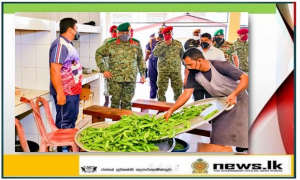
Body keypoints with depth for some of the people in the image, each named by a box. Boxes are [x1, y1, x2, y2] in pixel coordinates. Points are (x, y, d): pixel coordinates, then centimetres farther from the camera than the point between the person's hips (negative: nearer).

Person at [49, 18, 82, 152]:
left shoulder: (68, 44, 14)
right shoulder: (60, 44, -18)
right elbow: (54, 70, -25)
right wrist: (60, 93, -27)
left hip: (73, 91, 10)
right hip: (65, 92, -10)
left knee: (72, 120, 19)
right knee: (64, 122, 0)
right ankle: (63, 149, 10)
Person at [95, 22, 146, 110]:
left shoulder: (136, 44, 6)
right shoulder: (111, 44, -1)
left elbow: (140, 60, 15)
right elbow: (98, 53, 6)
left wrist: (143, 74, 13)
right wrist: (103, 70, -2)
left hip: (131, 79, 1)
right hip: (115, 79, -1)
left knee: (127, 103, 7)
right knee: (115, 101, 5)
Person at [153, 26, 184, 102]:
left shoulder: (178, 44, 9)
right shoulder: (160, 44, 5)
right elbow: (155, 53, -14)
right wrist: (164, 45, -14)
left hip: (176, 70, 1)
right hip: (163, 70, -1)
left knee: (178, 89, 2)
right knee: (161, 89, 1)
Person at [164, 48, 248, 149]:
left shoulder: (221, 66, -28)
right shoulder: (194, 74, -13)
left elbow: (245, 78, -24)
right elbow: (186, 94, -11)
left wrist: (234, 94, -38)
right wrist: (170, 111, -17)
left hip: (238, 101, -4)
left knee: (239, 135, -3)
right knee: (217, 137, 4)